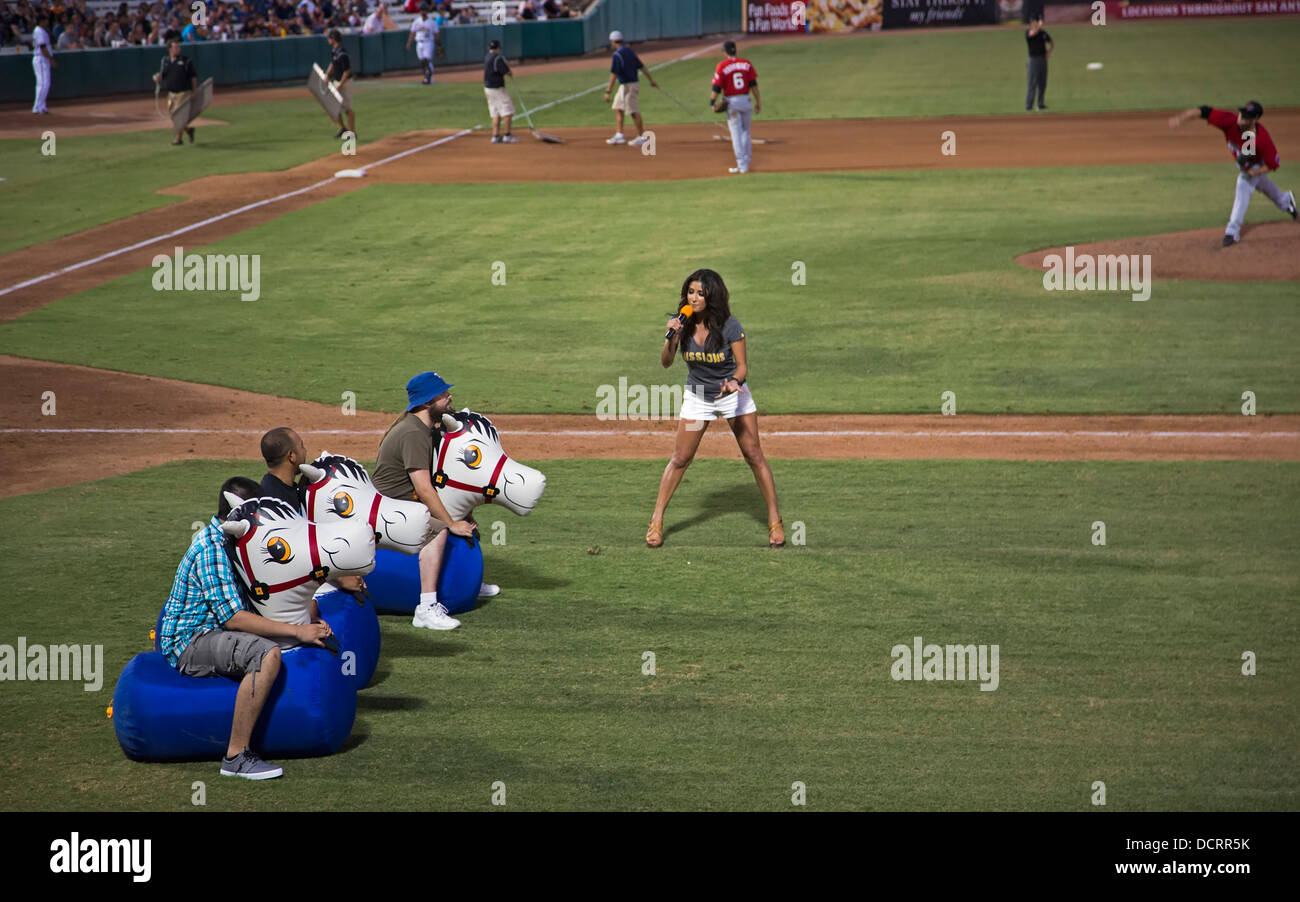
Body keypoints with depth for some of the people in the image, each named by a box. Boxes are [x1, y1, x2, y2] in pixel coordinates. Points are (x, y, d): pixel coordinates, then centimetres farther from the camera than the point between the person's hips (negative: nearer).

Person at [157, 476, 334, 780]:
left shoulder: (221, 539, 13)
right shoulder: (211, 549, -19)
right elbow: (233, 617, -26)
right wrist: (296, 630, -25)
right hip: (188, 643, -11)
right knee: (267, 654, -33)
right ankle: (236, 756, -33)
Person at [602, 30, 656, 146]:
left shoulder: (617, 55, -18)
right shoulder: (630, 51, 8)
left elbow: (614, 75, -23)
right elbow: (642, 66, 12)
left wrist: (608, 91, -22)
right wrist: (651, 80, 18)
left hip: (628, 86, -10)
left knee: (634, 112, -3)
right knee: (618, 109, 15)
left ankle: (641, 137, 2)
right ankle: (619, 136, 16)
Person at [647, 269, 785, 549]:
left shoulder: (730, 326, -22)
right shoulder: (683, 322, -14)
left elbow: (742, 367, -16)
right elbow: (666, 363, -14)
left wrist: (733, 382, -38)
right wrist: (671, 338, -32)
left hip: (733, 393, -2)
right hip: (697, 397, 2)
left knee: (754, 456, -2)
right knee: (680, 459, 2)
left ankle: (775, 520, 8)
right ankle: (656, 521, 10)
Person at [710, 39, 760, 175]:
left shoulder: (722, 66, -7)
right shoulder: (746, 63, 3)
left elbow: (717, 87, -12)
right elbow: (753, 84, 1)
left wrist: (712, 103, -7)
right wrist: (758, 101, 5)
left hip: (731, 102, -4)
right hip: (746, 100, 4)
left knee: (736, 134, 1)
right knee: (745, 132, 16)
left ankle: (742, 165, -2)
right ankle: (745, 163, 18)